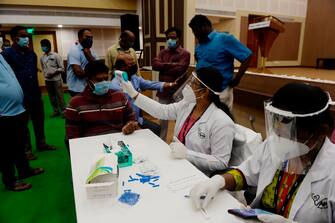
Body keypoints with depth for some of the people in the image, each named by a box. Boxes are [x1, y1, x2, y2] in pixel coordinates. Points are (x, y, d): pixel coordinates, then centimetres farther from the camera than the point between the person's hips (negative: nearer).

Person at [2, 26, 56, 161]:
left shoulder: (31, 53, 10)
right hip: (20, 96, -5)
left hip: (35, 94, 6)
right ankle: (26, 149, 21)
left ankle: (41, 144, 29)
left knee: (39, 120, 14)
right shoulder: (7, 54, -8)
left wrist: (37, 90, 15)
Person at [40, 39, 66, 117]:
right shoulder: (42, 57, 6)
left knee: (59, 96, -2)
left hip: (56, 79, -5)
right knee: (51, 96, 10)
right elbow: (43, 68, 15)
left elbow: (62, 68, -7)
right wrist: (45, 75, -1)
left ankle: (63, 111, 8)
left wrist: (53, 73, -16)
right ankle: (56, 111, 21)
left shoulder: (56, 55, -6)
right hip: (47, 80, 5)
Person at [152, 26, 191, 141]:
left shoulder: (185, 53, -3)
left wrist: (163, 67, -7)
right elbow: (155, 64, -5)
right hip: (163, 91, 5)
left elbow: (179, 69, -18)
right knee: (163, 118, 15)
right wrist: (171, 65, -13)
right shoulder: (163, 52, 12)